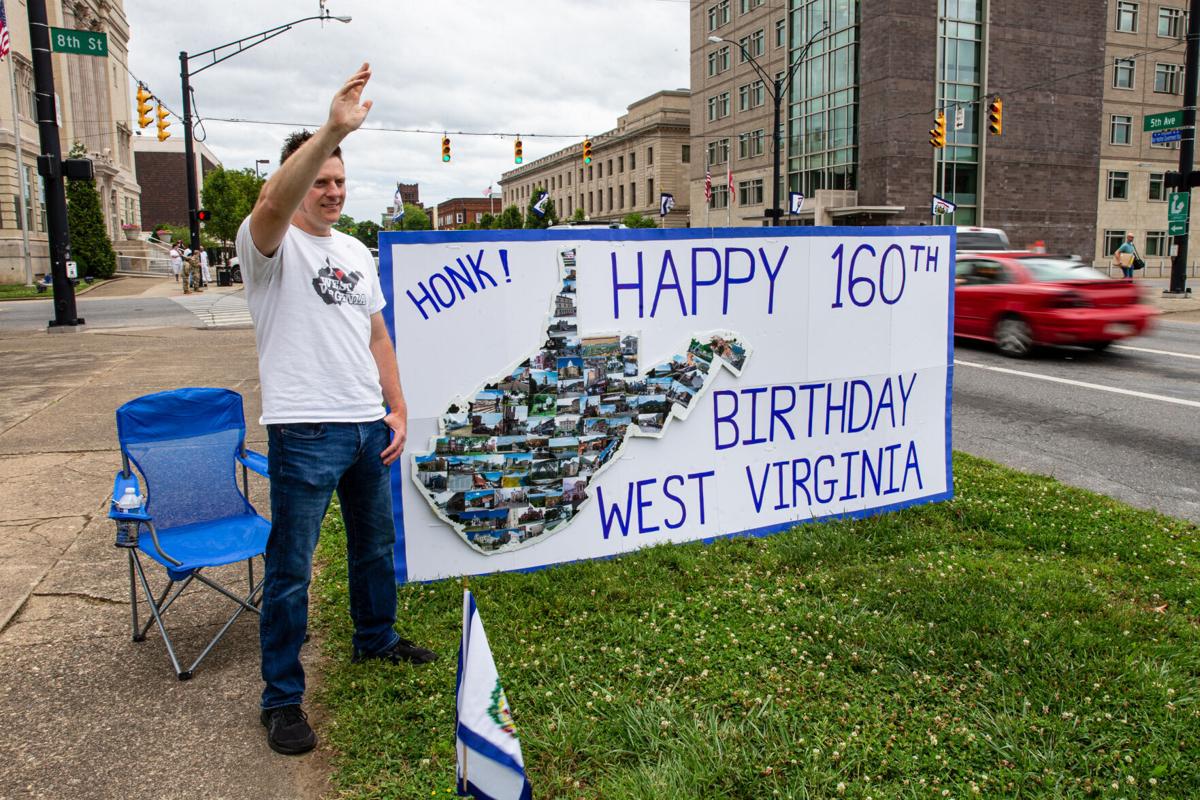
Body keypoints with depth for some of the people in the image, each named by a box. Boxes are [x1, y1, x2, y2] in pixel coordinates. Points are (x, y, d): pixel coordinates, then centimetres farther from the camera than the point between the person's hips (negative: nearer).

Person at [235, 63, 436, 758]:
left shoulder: (357, 252, 14)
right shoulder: (273, 245, -8)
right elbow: (274, 205, -33)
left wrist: (397, 408, 10)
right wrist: (334, 129, -43)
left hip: (368, 428, 7)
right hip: (305, 432, -7)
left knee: (376, 544, 22)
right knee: (290, 568, 2)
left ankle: (376, 638, 44)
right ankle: (282, 697, 16)